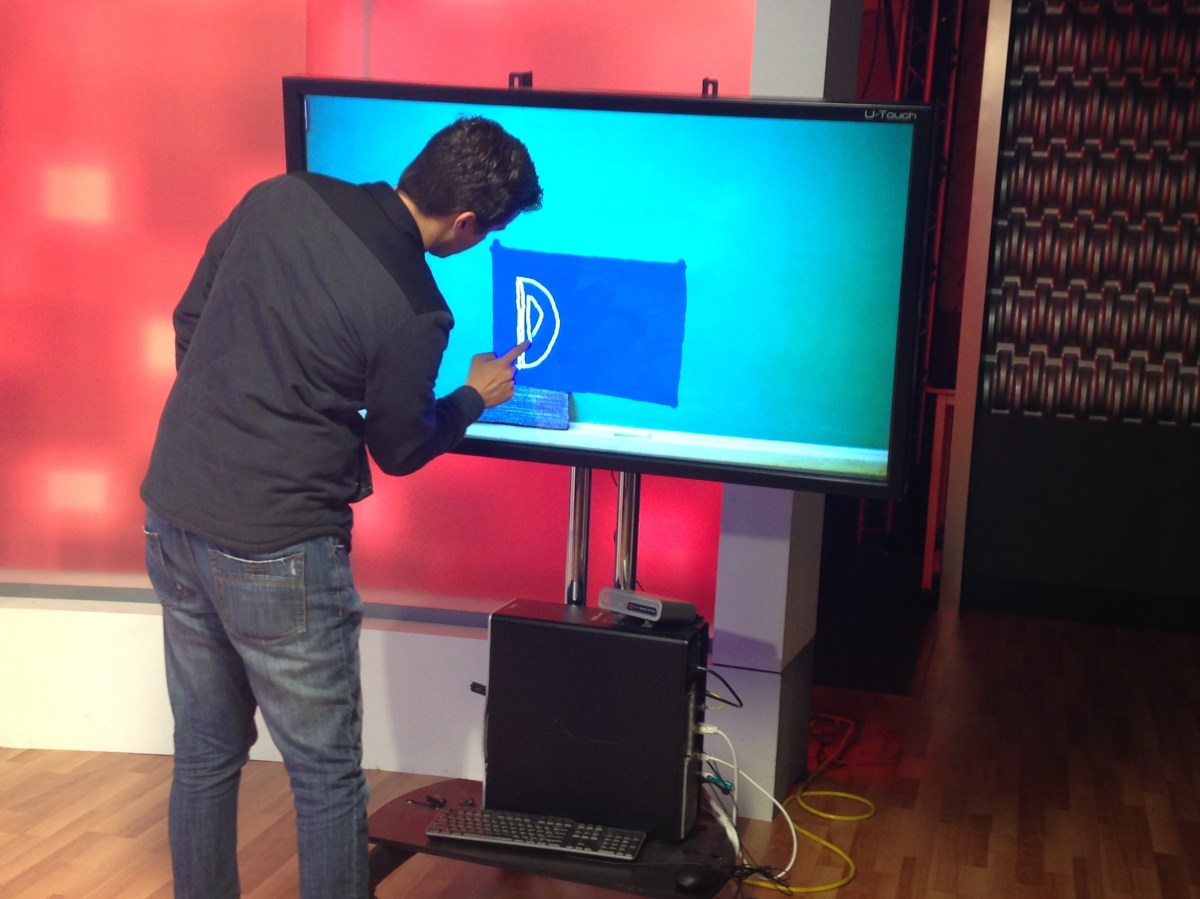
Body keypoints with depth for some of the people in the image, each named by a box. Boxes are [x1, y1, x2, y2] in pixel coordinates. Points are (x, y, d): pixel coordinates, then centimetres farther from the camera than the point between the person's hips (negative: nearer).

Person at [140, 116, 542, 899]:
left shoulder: (278, 197, 0)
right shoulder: (415, 313, -17)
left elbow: (189, 321, 10)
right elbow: (399, 450, 0)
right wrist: (477, 397, 17)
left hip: (172, 515, 7)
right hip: (277, 552, -7)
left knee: (206, 753, 21)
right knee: (328, 779, 10)